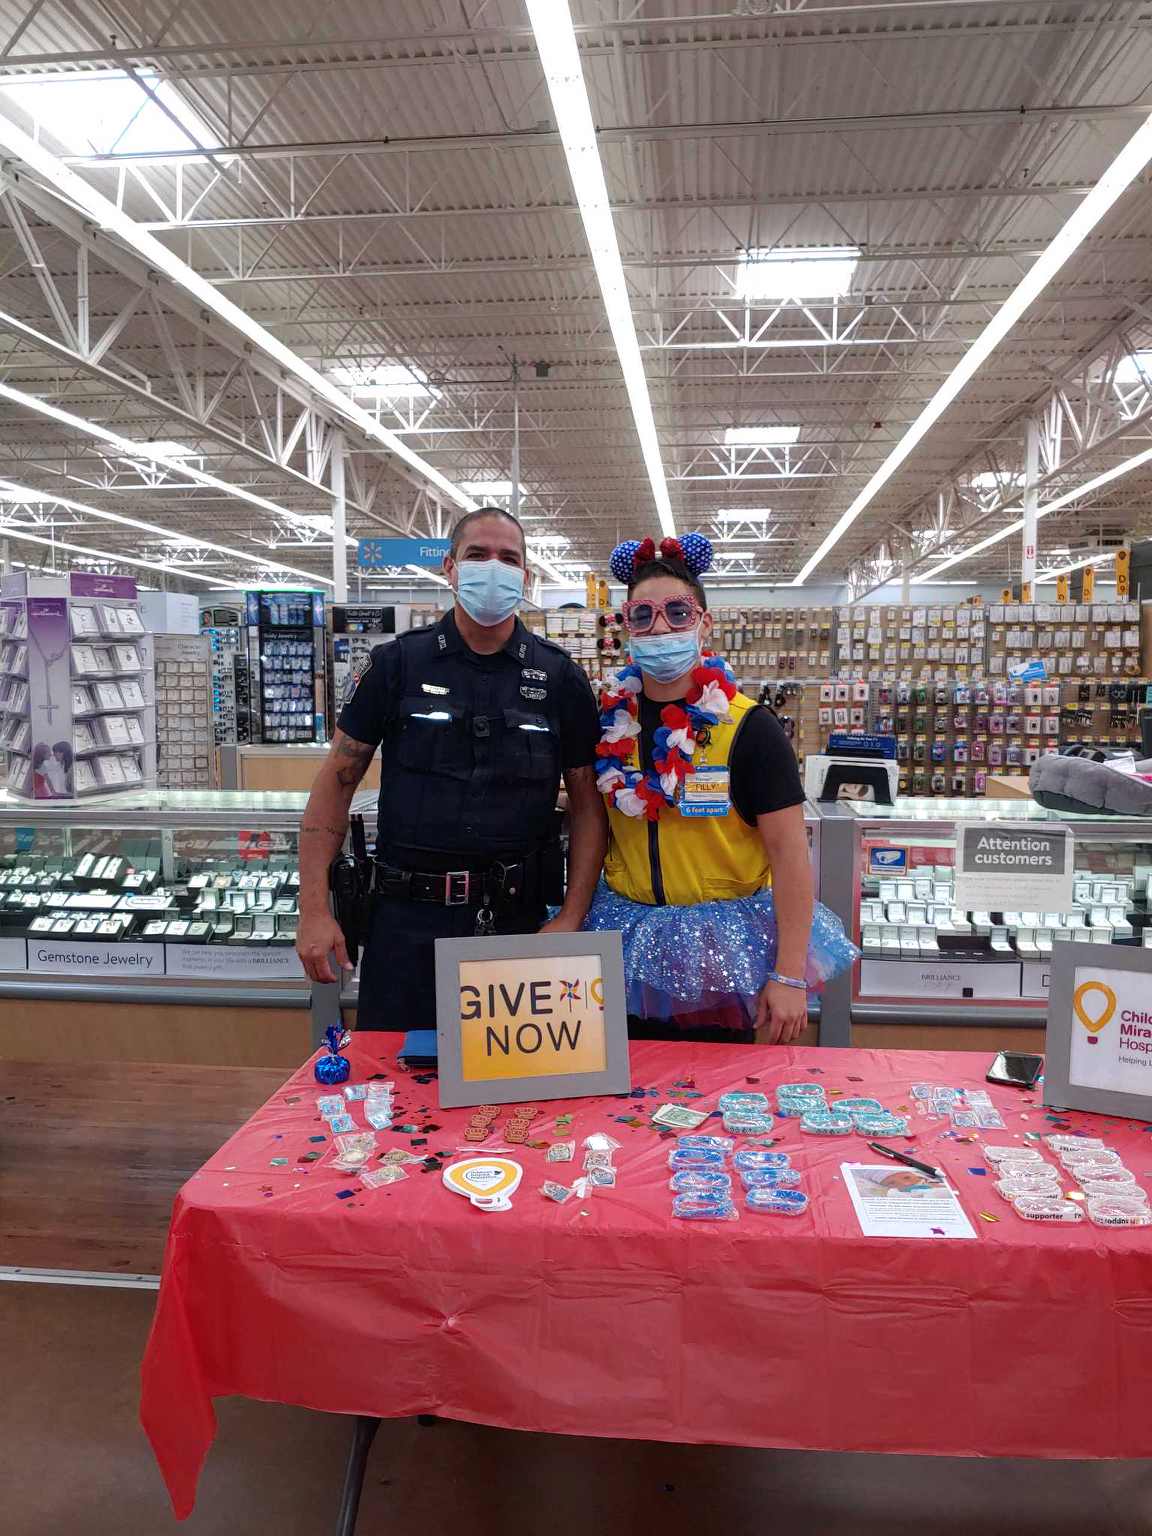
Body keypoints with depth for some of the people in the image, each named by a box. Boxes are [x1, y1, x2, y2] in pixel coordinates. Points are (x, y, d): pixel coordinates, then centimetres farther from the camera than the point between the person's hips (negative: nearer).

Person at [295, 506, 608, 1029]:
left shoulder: (560, 677, 2)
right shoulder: (398, 663, 1)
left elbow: (587, 804, 4)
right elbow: (336, 782, 2)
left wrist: (570, 919, -5)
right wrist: (314, 909, -5)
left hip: (518, 920, 1)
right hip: (408, 918, 0)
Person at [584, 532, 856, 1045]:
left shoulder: (748, 728, -12)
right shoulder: (609, 720, 0)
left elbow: (790, 853, -13)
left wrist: (790, 977, -16)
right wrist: (572, 917, 8)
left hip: (721, 949, -3)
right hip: (629, 944, 4)